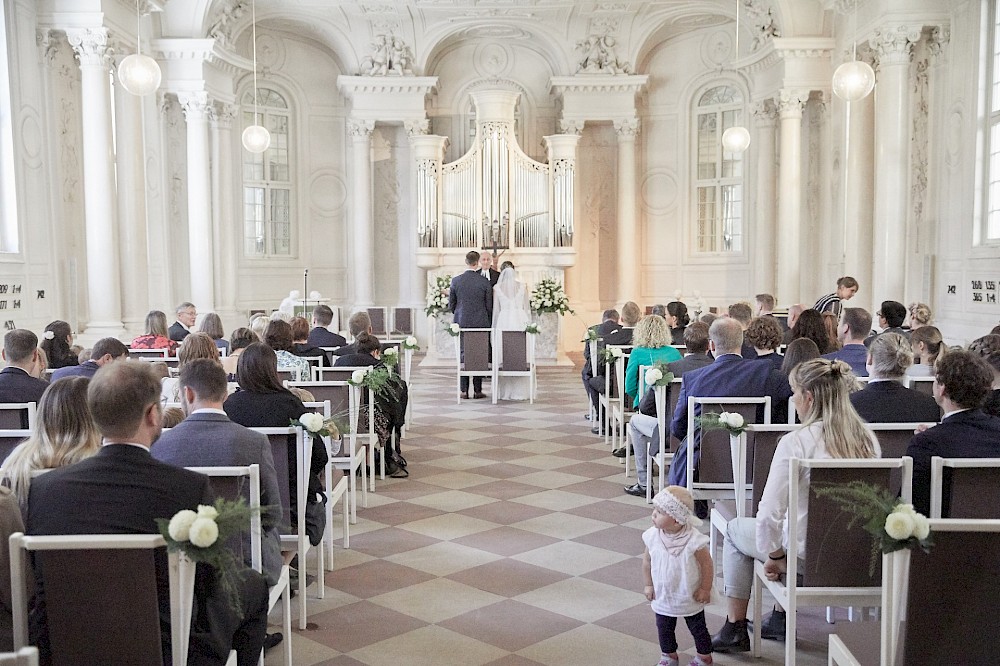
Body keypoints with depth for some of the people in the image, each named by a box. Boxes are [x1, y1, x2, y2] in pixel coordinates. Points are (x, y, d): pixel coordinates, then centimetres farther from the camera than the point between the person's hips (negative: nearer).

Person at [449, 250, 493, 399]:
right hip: (481, 323, -1)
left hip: (462, 322, 1)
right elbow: (489, 306, -1)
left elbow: (451, 305, 5)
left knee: (463, 354, 6)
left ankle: (464, 390, 6)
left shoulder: (456, 280, -3)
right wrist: (489, 322, 13)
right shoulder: (485, 282, -6)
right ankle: (477, 390, 6)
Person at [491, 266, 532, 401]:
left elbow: (495, 309, 7)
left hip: (503, 321, 0)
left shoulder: (497, 288, 6)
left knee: (503, 358, 2)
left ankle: (504, 392, 1)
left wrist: (494, 328, 14)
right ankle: (520, 391, 1)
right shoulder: (522, 286, 7)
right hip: (520, 321, 0)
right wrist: (529, 325, 15)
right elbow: (527, 307, 8)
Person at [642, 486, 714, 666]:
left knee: (698, 628, 17)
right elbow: (647, 561, 0)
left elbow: (706, 563, -15)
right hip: (663, 596, 3)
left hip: (690, 598, -3)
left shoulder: (694, 540, -28)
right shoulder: (652, 537, -17)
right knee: (664, 629, 19)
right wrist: (648, 585, 5)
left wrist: (705, 589, -9)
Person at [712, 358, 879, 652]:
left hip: (809, 556, -6)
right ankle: (782, 618, 41)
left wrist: (775, 556, -7)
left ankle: (734, 630, 28)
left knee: (735, 529, 21)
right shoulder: (869, 439, -3)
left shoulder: (796, 442, -22)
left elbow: (769, 514, -23)